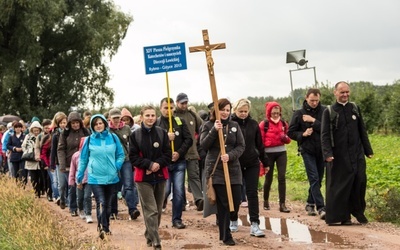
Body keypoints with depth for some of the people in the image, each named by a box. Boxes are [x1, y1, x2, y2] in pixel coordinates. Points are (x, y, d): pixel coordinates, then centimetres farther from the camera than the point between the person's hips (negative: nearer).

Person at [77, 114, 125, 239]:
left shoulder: (113, 138, 0)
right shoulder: (89, 140, -2)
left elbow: (121, 155, 7)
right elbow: (83, 160, 5)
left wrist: (116, 167, -10)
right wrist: (79, 178, 7)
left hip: (111, 177, 2)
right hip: (95, 178, -2)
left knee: (108, 204, 14)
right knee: (101, 203, -17)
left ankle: (105, 227, 30)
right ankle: (104, 228, -17)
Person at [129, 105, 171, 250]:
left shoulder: (162, 133, 2)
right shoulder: (135, 135, -2)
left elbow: (168, 154, 2)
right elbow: (133, 157, -4)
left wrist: (158, 164, -16)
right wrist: (149, 164, -17)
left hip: (160, 176, 3)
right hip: (143, 177, -3)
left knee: (158, 210, 11)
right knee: (151, 211, -8)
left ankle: (150, 236, 30)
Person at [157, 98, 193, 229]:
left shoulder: (180, 122, 7)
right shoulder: (156, 123, -1)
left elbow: (188, 139, 4)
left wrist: (179, 153, -8)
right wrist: (165, 137, -19)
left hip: (179, 162, 3)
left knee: (179, 192, 1)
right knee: (165, 190, -6)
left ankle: (177, 219, 11)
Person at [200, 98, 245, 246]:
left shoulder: (234, 126, 9)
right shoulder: (208, 126, 3)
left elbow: (241, 146, 3)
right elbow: (203, 145, -8)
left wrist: (230, 155, -15)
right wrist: (214, 131, -18)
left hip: (233, 169, 3)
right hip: (216, 170, -3)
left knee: (236, 202, -1)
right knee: (223, 204, -3)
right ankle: (225, 236, 8)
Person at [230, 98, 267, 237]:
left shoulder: (253, 124, 3)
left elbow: (259, 144, 9)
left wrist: (265, 162, 13)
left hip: (252, 164, 2)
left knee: (252, 193, -1)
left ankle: (254, 225, -2)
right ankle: (233, 221, 26)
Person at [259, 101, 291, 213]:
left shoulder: (283, 124, 6)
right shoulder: (264, 124, -6)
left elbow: (288, 140, 15)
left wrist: (285, 138, -9)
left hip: (281, 153, 3)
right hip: (268, 153, -3)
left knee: (282, 178, -6)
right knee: (268, 179, 7)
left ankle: (282, 204, -5)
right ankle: (266, 201, 29)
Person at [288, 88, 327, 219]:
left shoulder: (324, 111, 1)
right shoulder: (299, 114, 1)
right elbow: (291, 132, 5)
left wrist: (314, 121, -15)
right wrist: (303, 134, -12)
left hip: (322, 151, 2)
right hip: (308, 151, -2)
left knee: (318, 179, 10)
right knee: (314, 179, -10)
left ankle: (310, 204, 26)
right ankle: (321, 208, -14)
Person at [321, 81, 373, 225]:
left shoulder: (355, 108, 11)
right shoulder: (329, 112, 0)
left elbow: (362, 131, 14)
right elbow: (325, 135, -5)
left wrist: (368, 150, 11)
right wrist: (327, 153, -16)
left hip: (357, 154, 3)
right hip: (338, 156, -3)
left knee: (360, 181, -1)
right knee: (340, 185, -1)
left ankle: (358, 211, 15)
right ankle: (343, 216, 7)